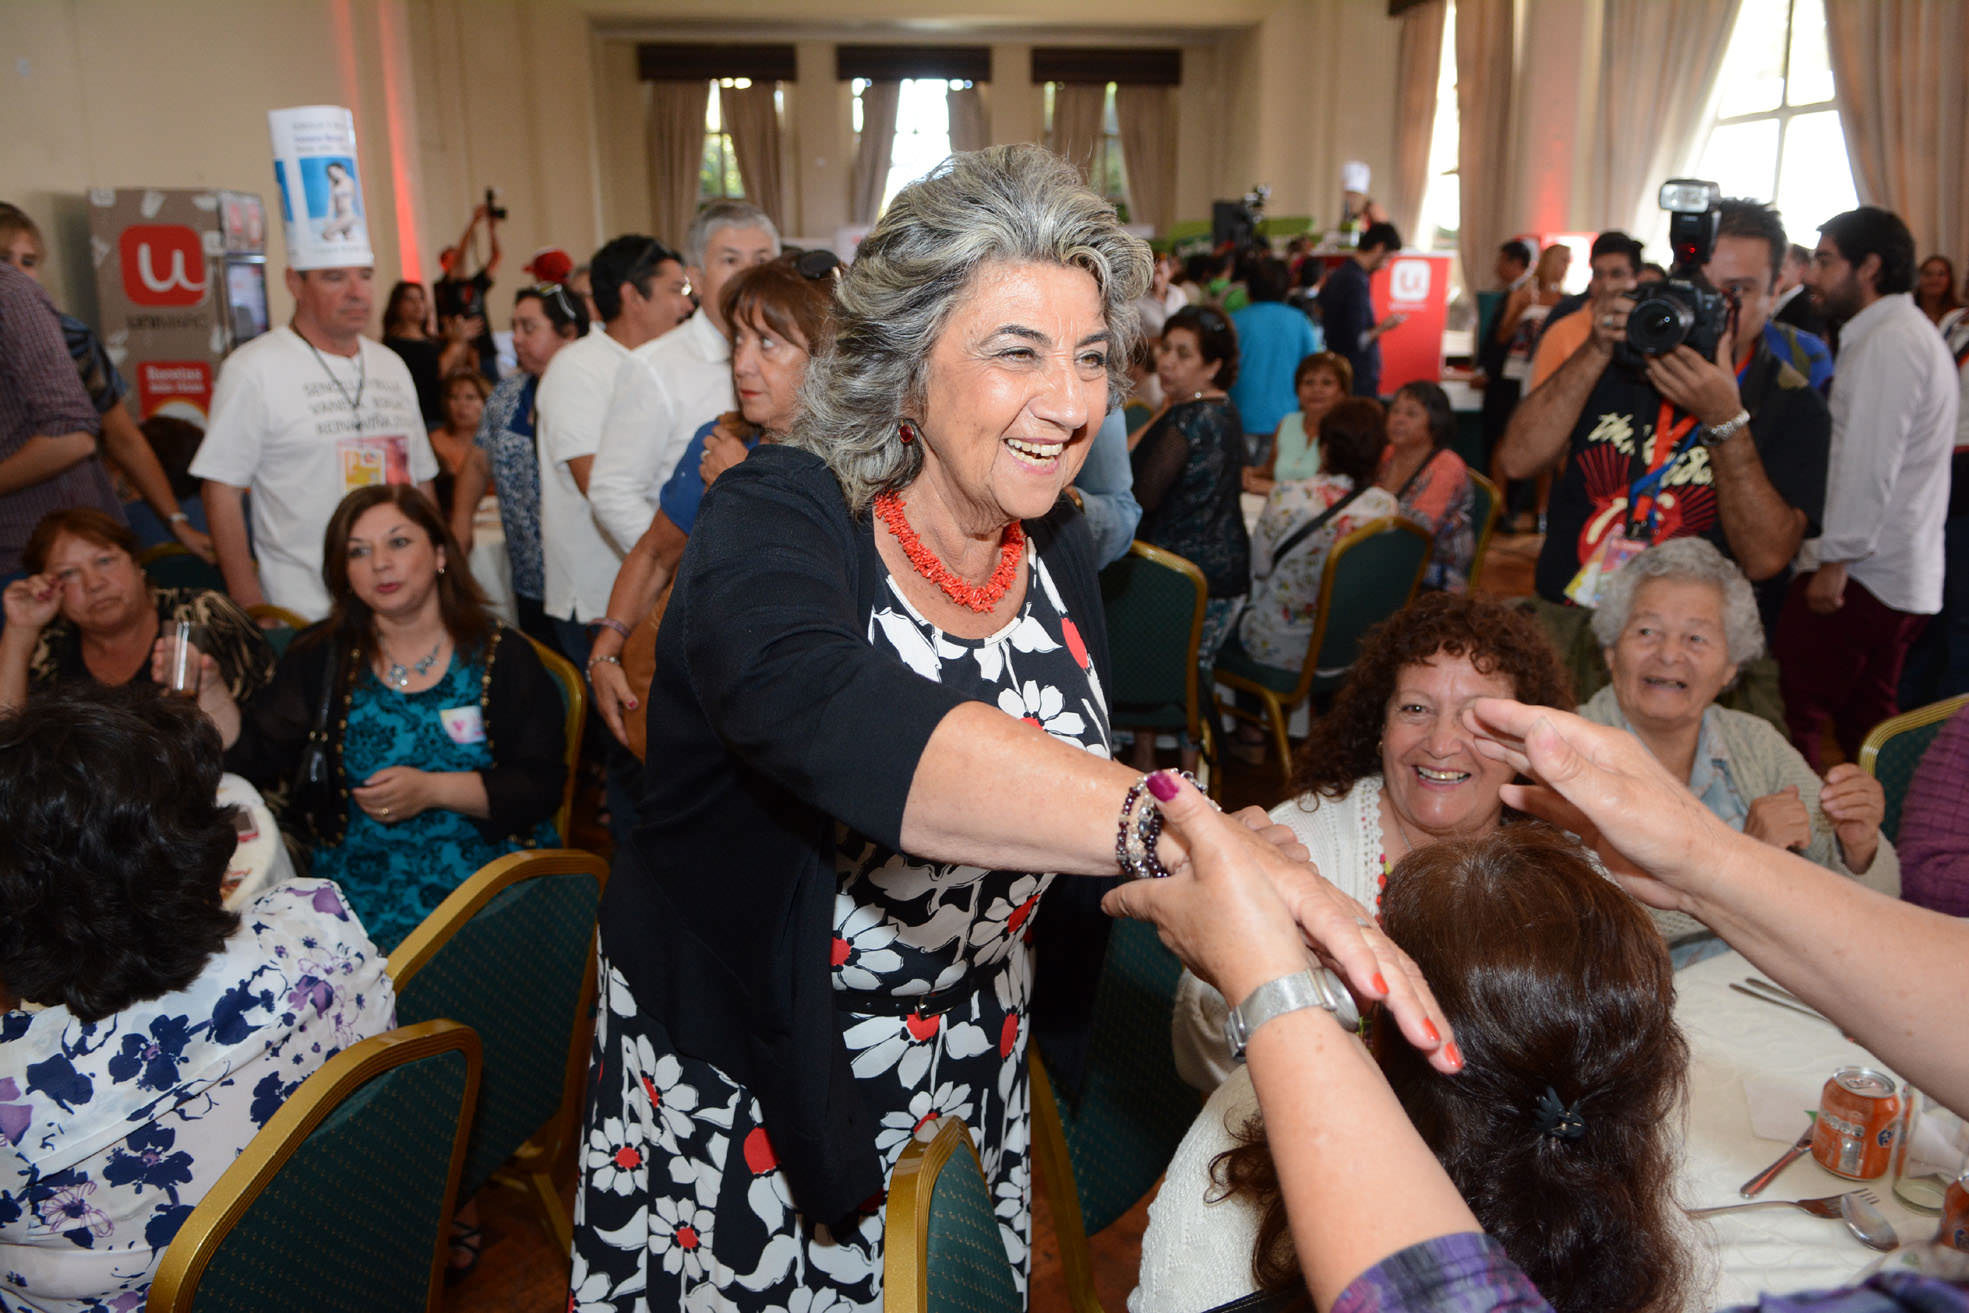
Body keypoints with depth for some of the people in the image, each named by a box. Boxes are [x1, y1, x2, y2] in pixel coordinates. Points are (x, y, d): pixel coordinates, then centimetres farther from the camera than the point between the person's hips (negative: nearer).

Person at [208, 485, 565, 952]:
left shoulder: (502, 656, 0)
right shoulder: (320, 657, 10)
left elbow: (542, 786, -4)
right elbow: (259, 759, 5)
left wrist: (431, 790, -14)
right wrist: (209, 690, -10)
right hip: (358, 885, 3)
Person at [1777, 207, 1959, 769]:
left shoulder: (1885, 343, -13)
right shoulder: (1913, 333, 20)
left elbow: (1870, 466, -20)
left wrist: (1834, 560, -18)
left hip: (1861, 575, -10)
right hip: (1904, 578, 10)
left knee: (1792, 709, -8)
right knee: (1866, 720, 15)